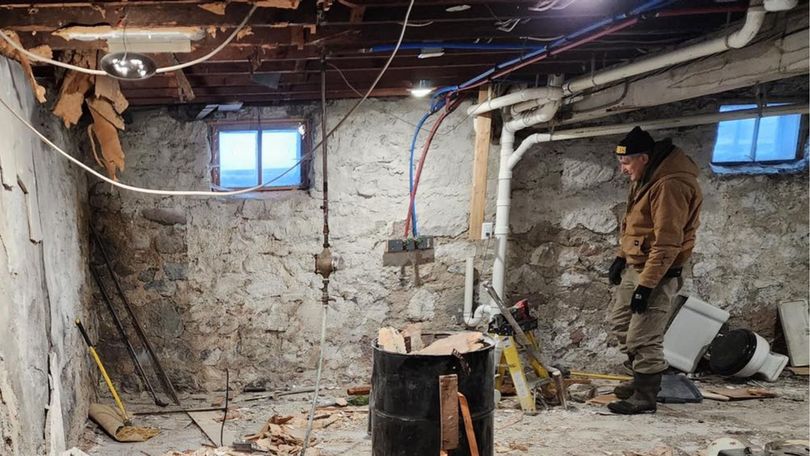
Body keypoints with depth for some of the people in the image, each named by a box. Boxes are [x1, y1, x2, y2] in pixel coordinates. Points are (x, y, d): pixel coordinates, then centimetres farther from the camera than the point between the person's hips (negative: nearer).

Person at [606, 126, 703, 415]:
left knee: (642, 339, -4)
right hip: (634, 267, 11)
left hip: (657, 273, -11)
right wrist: (621, 257, 16)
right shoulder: (646, 177, 9)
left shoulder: (670, 185, -24)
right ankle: (643, 380, 34)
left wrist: (646, 285, -25)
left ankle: (645, 397, 12)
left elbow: (667, 243, -27)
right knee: (620, 324, 20)